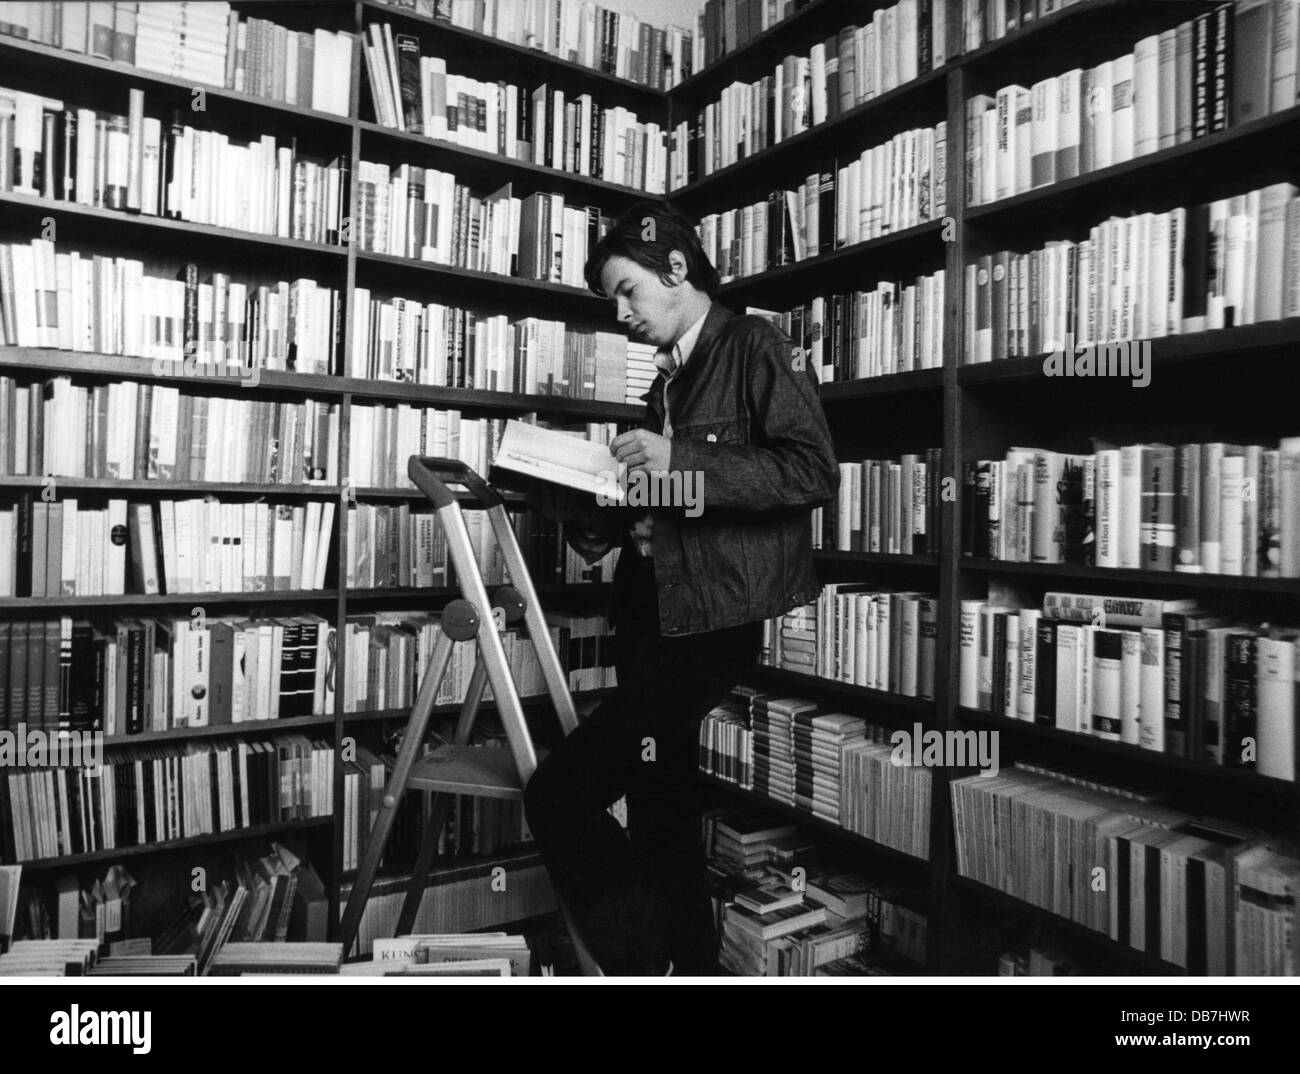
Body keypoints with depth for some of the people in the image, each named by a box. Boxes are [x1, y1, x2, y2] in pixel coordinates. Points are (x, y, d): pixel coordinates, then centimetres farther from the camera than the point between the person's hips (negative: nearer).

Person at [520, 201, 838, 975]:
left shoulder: (756, 347, -2)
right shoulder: (669, 380, 19)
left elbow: (813, 471, -15)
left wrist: (683, 463, -21)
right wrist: (579, 506, 2)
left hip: (711, 620, -8)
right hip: (650, 615, 8)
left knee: (559, 794, -13)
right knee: (661, 814, 14)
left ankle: (646, 964, 4)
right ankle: (692, 963, 30)